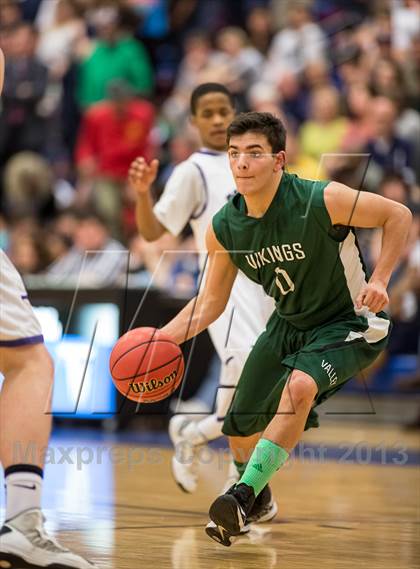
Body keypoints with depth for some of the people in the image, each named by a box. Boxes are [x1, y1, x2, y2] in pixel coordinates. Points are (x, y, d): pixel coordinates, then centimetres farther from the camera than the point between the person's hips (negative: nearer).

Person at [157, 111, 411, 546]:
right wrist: (165, 336, -16)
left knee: (299, 386, -36)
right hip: (289, 325, 6)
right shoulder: (223, 228, -13)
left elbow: (398, 216, -13)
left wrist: (378, 280, -23)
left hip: (349, 324, -6)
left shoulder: (322, 201, -27)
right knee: (240, 425, 10)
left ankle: (244, 493, -28)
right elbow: (211, 302, 0)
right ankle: (256, 502, 43)